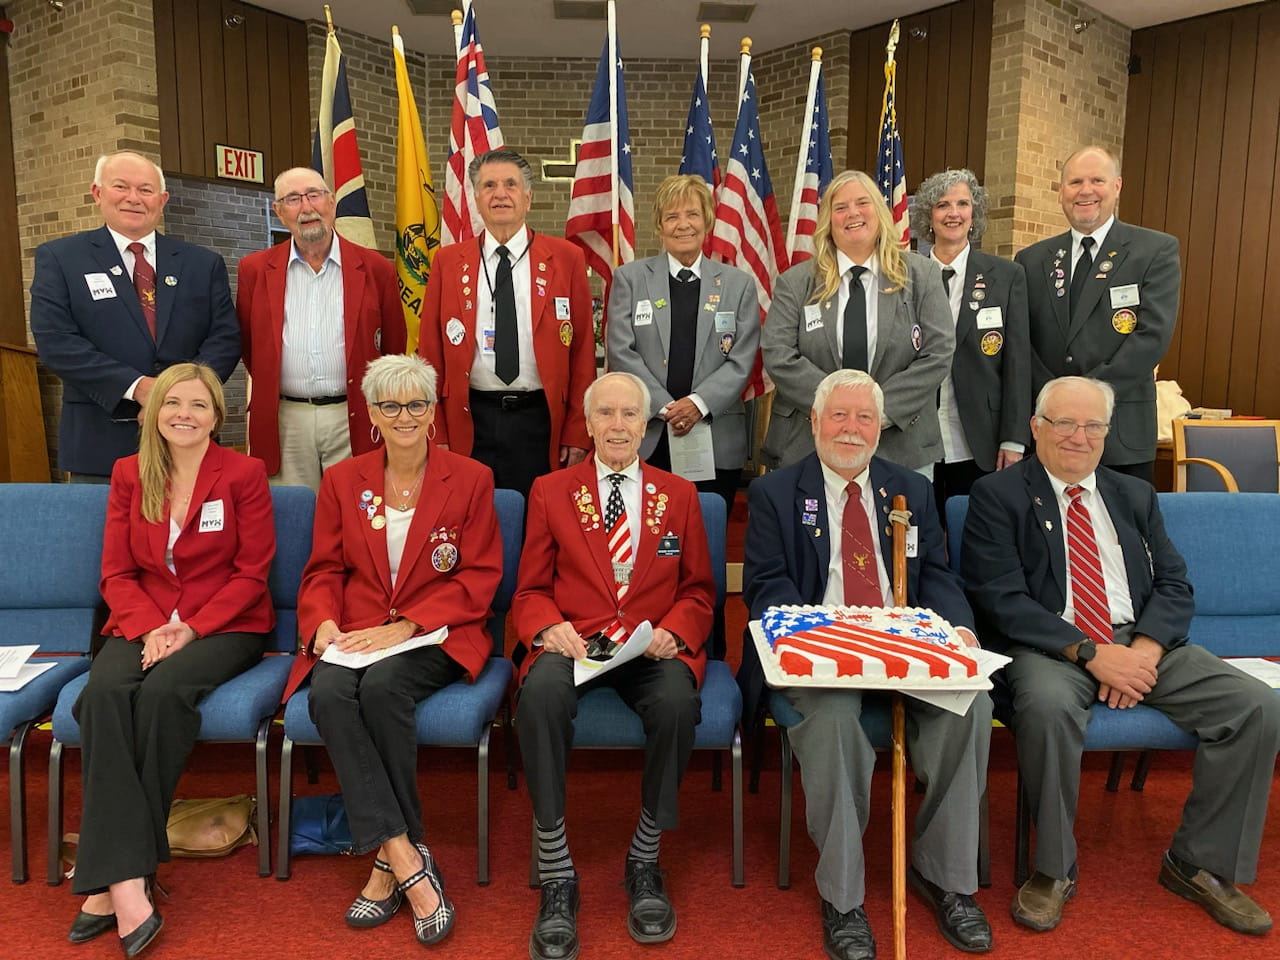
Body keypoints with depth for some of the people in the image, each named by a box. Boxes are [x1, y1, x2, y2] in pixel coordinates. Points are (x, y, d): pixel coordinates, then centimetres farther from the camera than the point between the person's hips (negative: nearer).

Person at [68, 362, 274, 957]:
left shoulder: (244, 474, -1)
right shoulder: (128, 474, 10)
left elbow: (251, 573, -3)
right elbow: (116, 573, 7)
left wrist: (192, 628, -16)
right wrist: (149, 628, -12)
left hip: (227, 625, -3)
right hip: (143, 624, 3)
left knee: (164, 689, -32)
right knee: (104, 692, -29)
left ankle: (110, 872, -18)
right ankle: (125, 884, -31)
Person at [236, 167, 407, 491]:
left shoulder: (375, 269, 4)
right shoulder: (254, 270, 7)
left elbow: (394, 350, 10)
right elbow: (248, 345, 16)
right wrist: (270, 392, 14)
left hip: (354, 420, -1)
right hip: (284, 422, 1)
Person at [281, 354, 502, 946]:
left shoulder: (471, 480, 1)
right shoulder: (341, 482, 11)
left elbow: (479, 579, -3)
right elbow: (323, 571, 13)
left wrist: (405, 625, -15)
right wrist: (325, 621, -10)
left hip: (436, 635, -3)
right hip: (353, 634, 3)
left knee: (383, 686, -33)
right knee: (328, 694, -29)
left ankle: (388, 859, -16)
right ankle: (408, 861, -27)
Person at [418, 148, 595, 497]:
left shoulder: (566, 258, 3)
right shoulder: (447, 262, 7)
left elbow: (582, 352, 2)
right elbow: (431, 352, 6)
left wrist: (578, 435, -3)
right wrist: (435, 435, 0)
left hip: (541, 420, -1)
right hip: (469, 422, 1)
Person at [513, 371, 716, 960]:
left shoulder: (679, 495, 15)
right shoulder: (550, 491, 11)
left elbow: (698, 591, 14)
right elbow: (530, 591, 11)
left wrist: (673, 631, -8)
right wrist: (549, 627, -12)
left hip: (653, 647, 1)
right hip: (573, 643, 0)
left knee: (677, 703, -33)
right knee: (541, 695, -34)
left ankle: (644, 861, -9)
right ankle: (556, 875, -20)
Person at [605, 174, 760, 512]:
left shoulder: (739, 284, 9)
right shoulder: (630, 278, 7)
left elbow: (741, 361, 2)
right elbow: (620, 352, -2)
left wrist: (700, 403, -13)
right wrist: (665, 407, -11)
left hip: (718, 441, 1)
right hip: (646, 437, -1)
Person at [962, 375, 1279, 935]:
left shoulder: (1135, 496, 18)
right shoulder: (997, 495, 1)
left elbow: (1174, 585, 10)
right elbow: (1001, 599, -9)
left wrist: (1144, 649, -10)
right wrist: (1089, 653, -17)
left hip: (1142, 641, 5)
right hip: (1049, 647, -5)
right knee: (1047, 708, -37)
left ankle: (1198, 863, 4)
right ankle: (1054, 870, -13)